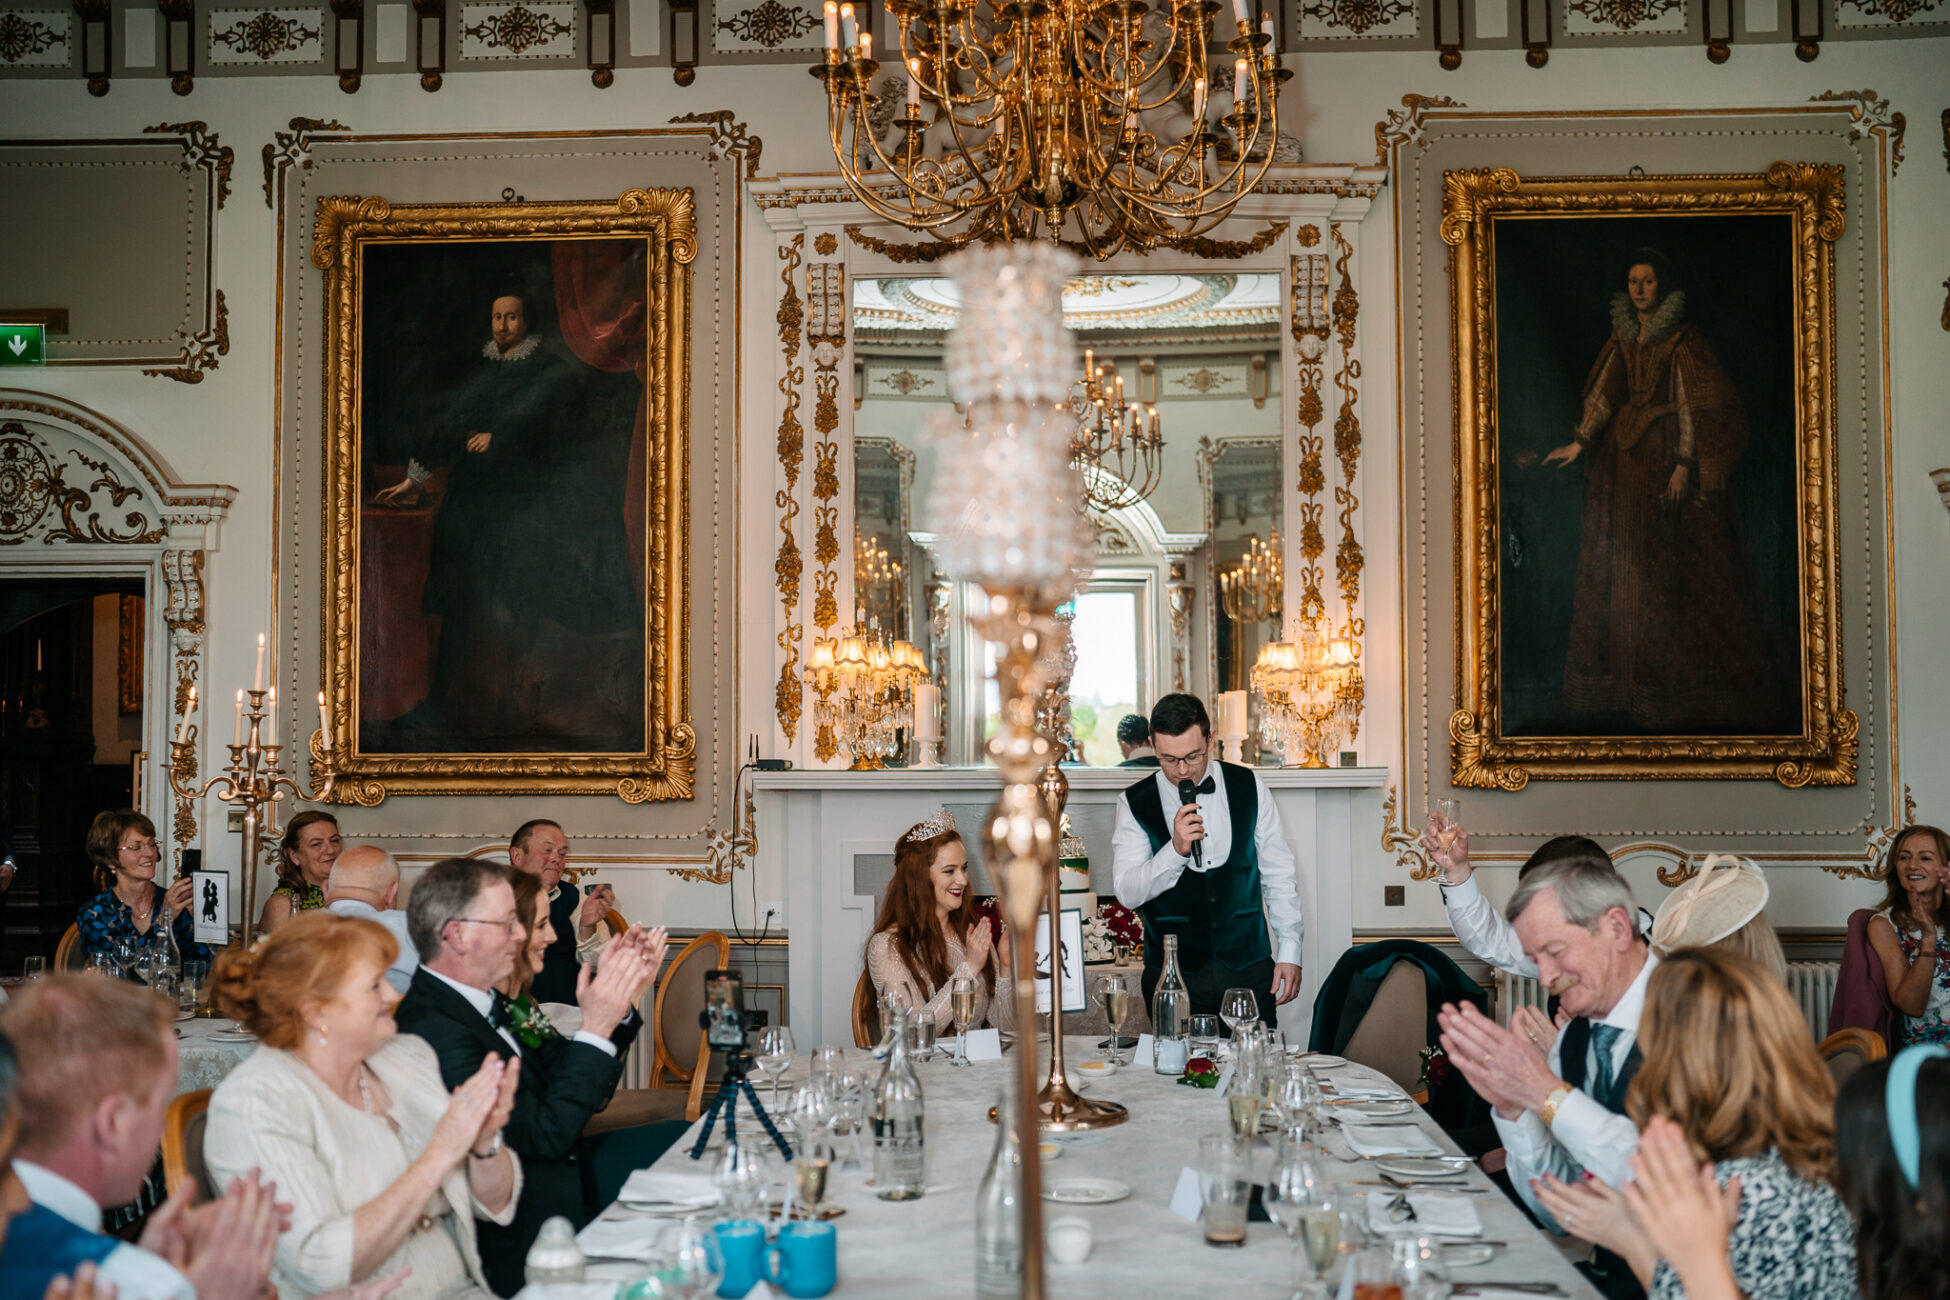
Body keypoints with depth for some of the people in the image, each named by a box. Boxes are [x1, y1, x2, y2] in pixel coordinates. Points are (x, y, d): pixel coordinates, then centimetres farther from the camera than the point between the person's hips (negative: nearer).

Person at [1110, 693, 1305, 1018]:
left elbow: (1279, 874, 7)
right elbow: (1127, 893, -10)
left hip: (1249, 969, 1)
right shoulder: (1135, 803, -2)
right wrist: (1176, 850, -23)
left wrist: (1289, 951, 3)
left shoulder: (1248, 786, 2)